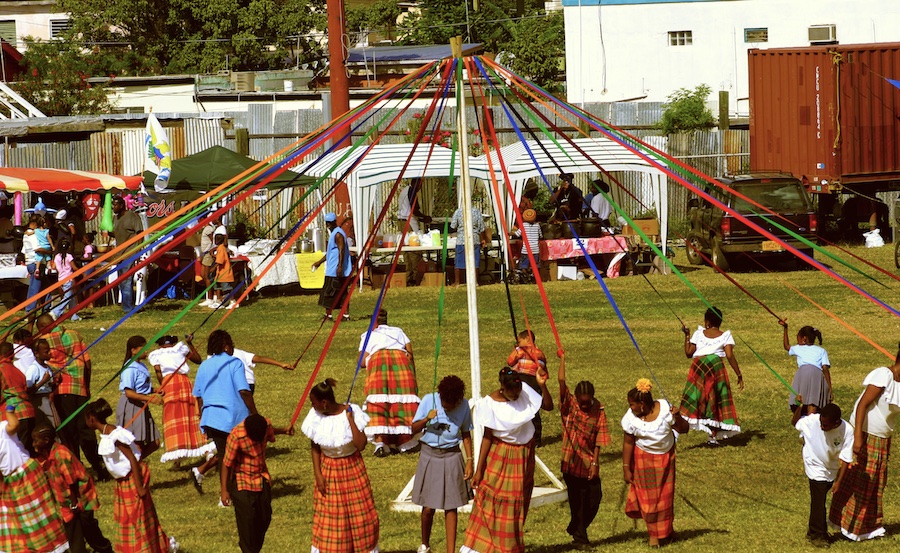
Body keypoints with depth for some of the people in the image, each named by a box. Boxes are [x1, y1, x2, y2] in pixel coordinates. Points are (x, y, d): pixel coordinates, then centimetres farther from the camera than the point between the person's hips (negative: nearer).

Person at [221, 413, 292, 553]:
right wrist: (224, 490, -15)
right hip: (242, 483, -5)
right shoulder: (236, 436, -28)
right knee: (247, 520, -6)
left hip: (262, 479, 6)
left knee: (265, 517, 10)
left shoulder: (266, 424, -13)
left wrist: (284, 430, -2)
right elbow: (226, 463, -18)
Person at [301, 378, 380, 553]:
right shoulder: (316, 417, -11)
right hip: (328, 471, 2)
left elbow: (361, 445, -24)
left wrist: (350, 419, -25)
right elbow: (315, 447, 0)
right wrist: (317, 474, -5)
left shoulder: (351, 412, -17)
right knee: (329, 518, 6)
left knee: (359, 514, 6)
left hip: (352, 469, -2)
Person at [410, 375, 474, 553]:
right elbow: (414, 428, -5)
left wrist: (470, 460, 0)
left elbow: (466, 434, 5)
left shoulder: (463, 405, -5)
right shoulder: (429, 401, -8)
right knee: (428, 507, 4)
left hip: (452, 457, 0)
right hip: (430, 456, 0)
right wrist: (426, 419, -24)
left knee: (451, 507, -1)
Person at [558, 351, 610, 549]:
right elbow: (561, 381, -17)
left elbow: (599, 439, -2)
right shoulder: (569, 405, -6)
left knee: (594, 498, 7)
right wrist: (562, 360, -14)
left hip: (589, 463, 3)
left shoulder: (598, 410, -2)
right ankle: (579, 538, 13)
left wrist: (594, 462, -6)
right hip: (572, 462, -3)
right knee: (578, 500, 2)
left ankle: (575, 529, 29)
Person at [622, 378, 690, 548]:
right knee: (648, 495, 5)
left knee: (665, 495, 10)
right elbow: (628, 443, -12)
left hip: (665, 457, 1)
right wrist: (626, 468, -10)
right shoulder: (631, 418, -20)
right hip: (643, 459, -1)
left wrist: (677, 417, -33)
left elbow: (684, 429, -12)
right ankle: (654, 533, 22)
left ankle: (665, 532, 30)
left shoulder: (665, 409, -21)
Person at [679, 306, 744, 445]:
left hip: (698, 365, 0)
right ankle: (714, 436, 4)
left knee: (694, 400, 1)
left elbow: (688, 353, 10)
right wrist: (739, 375, -2)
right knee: (715, 401, 8)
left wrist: (687, 336, 20)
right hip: (716, 365, 0)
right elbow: (730, 356, -5)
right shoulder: (725, 336, 7)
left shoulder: (699, 333, 10)